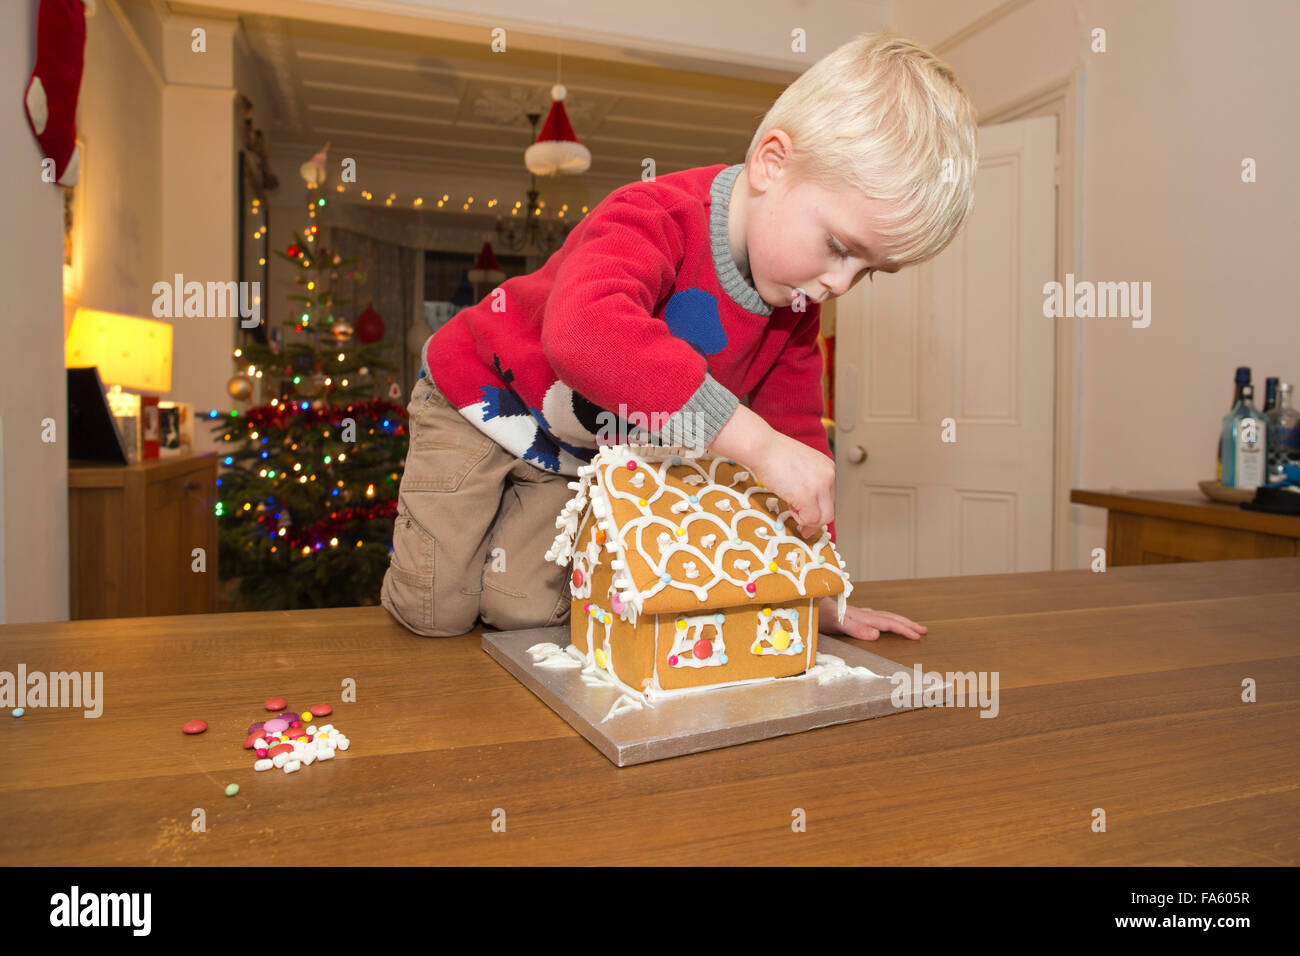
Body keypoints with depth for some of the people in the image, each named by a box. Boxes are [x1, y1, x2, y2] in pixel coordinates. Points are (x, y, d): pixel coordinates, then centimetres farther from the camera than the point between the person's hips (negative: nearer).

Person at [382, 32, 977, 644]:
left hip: (583, 453, 5)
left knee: (527, 611, -4)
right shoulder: (658, 217, -35)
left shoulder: (796, 309, -11)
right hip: (483, 393, -5)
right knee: (437, 612, -1)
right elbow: (585, 329, -57)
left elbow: (797, 433, -2)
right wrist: (756, 439, -59)